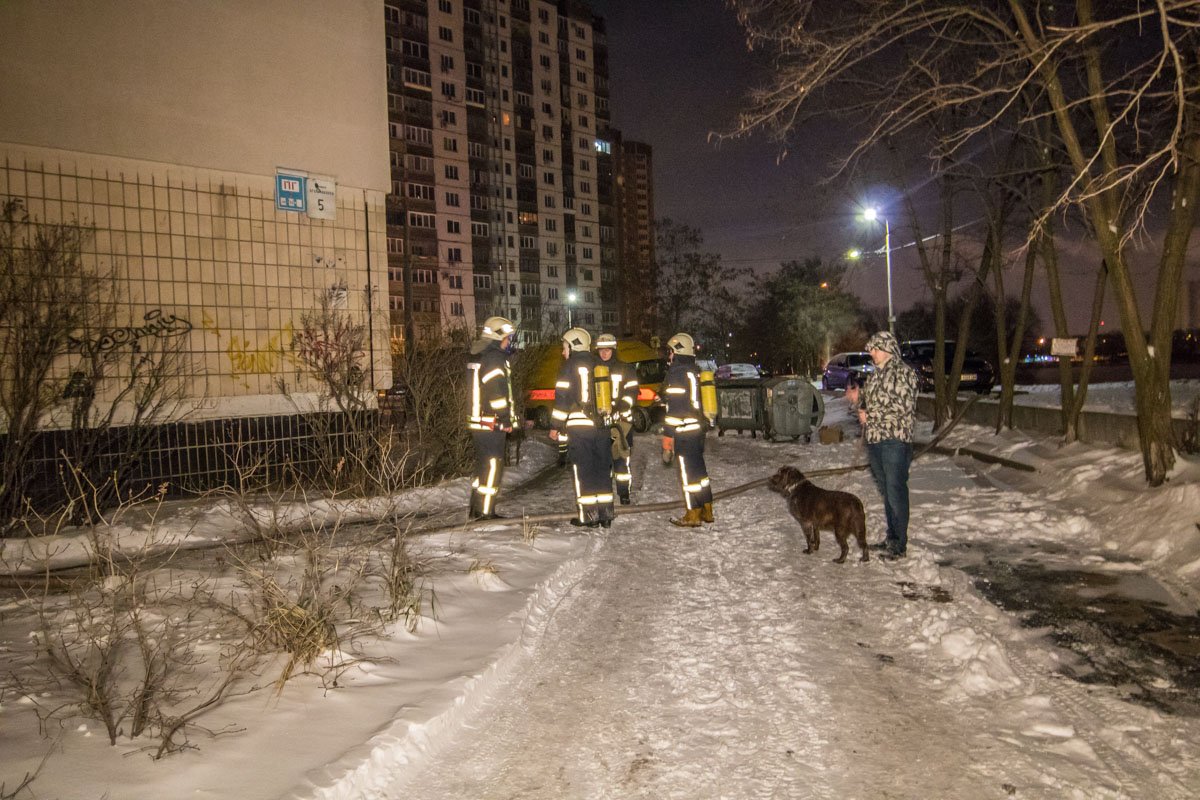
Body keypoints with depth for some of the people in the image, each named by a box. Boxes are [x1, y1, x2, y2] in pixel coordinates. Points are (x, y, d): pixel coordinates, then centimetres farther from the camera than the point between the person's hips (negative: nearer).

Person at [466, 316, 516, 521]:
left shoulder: (476, 357, 15)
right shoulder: (495, 358, -15)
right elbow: (498, 392, -21)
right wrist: (506, 419, -13)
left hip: (476, 421, 10)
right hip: (492, 424, -10)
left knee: (483, 465, 17)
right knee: (492, 466, -3)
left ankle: (475, 509, 24)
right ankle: (485, 512, 0)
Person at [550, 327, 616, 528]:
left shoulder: (569, 367, -3)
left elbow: (562, 398, -7)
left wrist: (556, 426, -2)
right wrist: (611, 421, 23)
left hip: (578, 426, -5)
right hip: (602, 424, 5)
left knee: (583, 470, 0)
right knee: (603, 469, 10)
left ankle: (588, 515, 1)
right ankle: (606, 514, 13)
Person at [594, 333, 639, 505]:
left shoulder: (626, 370, 5)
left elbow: (630, 394, -2)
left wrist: (619, 413, -15)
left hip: (621, 420, -3)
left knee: (621, 458, -6)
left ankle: (624, 495, 1)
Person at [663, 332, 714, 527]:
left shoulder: (676, 373, -13)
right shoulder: (696, 371, 15)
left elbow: (675, 406, -17)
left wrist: (668, 433, -15)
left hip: (684, 431, -9)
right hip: (699, 428, 9)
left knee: (687, 473, -3)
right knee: (699, 469, 15)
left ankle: (693, 515, 1)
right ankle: (706, 511, 21)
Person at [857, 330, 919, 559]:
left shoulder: (903, 372, -8)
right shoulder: (875, 375, 18)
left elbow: (904, 405, -16)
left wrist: (871, 414, -13)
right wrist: (862, 410, 3)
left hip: (894, 439, -8)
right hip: (874, 439, 8)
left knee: (896, 492, -6)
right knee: (885, 491, 14)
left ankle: (900, 544, 0)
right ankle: (891, 537, 24)